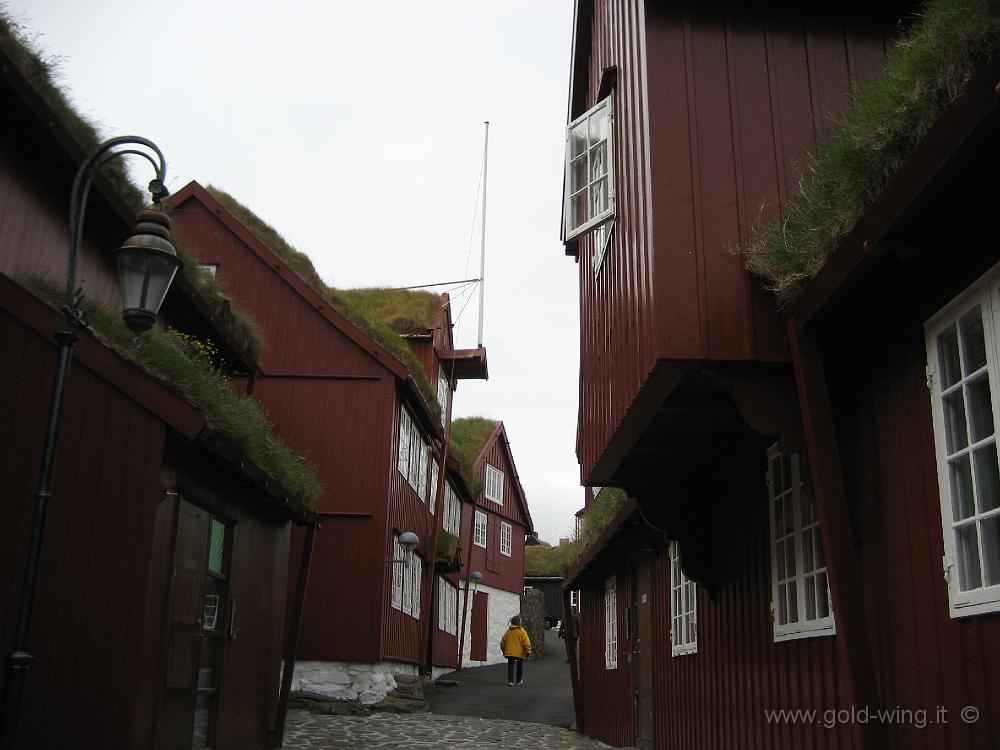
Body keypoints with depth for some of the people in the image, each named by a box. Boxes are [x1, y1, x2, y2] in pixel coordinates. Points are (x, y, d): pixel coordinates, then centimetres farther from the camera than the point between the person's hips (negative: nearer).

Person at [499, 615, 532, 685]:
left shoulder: (508, 631, 5)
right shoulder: (522, 631, -10)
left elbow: (503, 641, 11)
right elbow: (526, 642, -15)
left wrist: (503, 650, 22)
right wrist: (528, 651, -7)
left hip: (509, 652, 3)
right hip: (520, 653, -3)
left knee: (510, 666, 3)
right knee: (519, 666, 14)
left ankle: (510, 680, -8)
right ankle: (518, 681, 23)